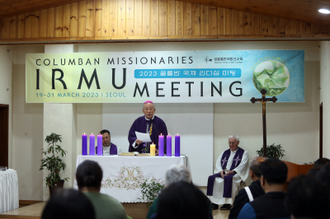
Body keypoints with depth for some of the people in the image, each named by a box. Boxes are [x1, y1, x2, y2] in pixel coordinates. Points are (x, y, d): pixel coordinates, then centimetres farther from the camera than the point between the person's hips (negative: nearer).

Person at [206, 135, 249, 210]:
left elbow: (242, 166, -8)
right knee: (211, 178, -21)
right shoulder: (225, 153, 22)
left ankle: (227, 203, -35)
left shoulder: (244, 153, 6)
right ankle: (214, 203, -22)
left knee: (228, 178, -38)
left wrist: (232, 171, -21)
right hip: (223, 173, 5)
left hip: (235, 174, -5)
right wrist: (221, 171, -8)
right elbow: (218, 163, 14)